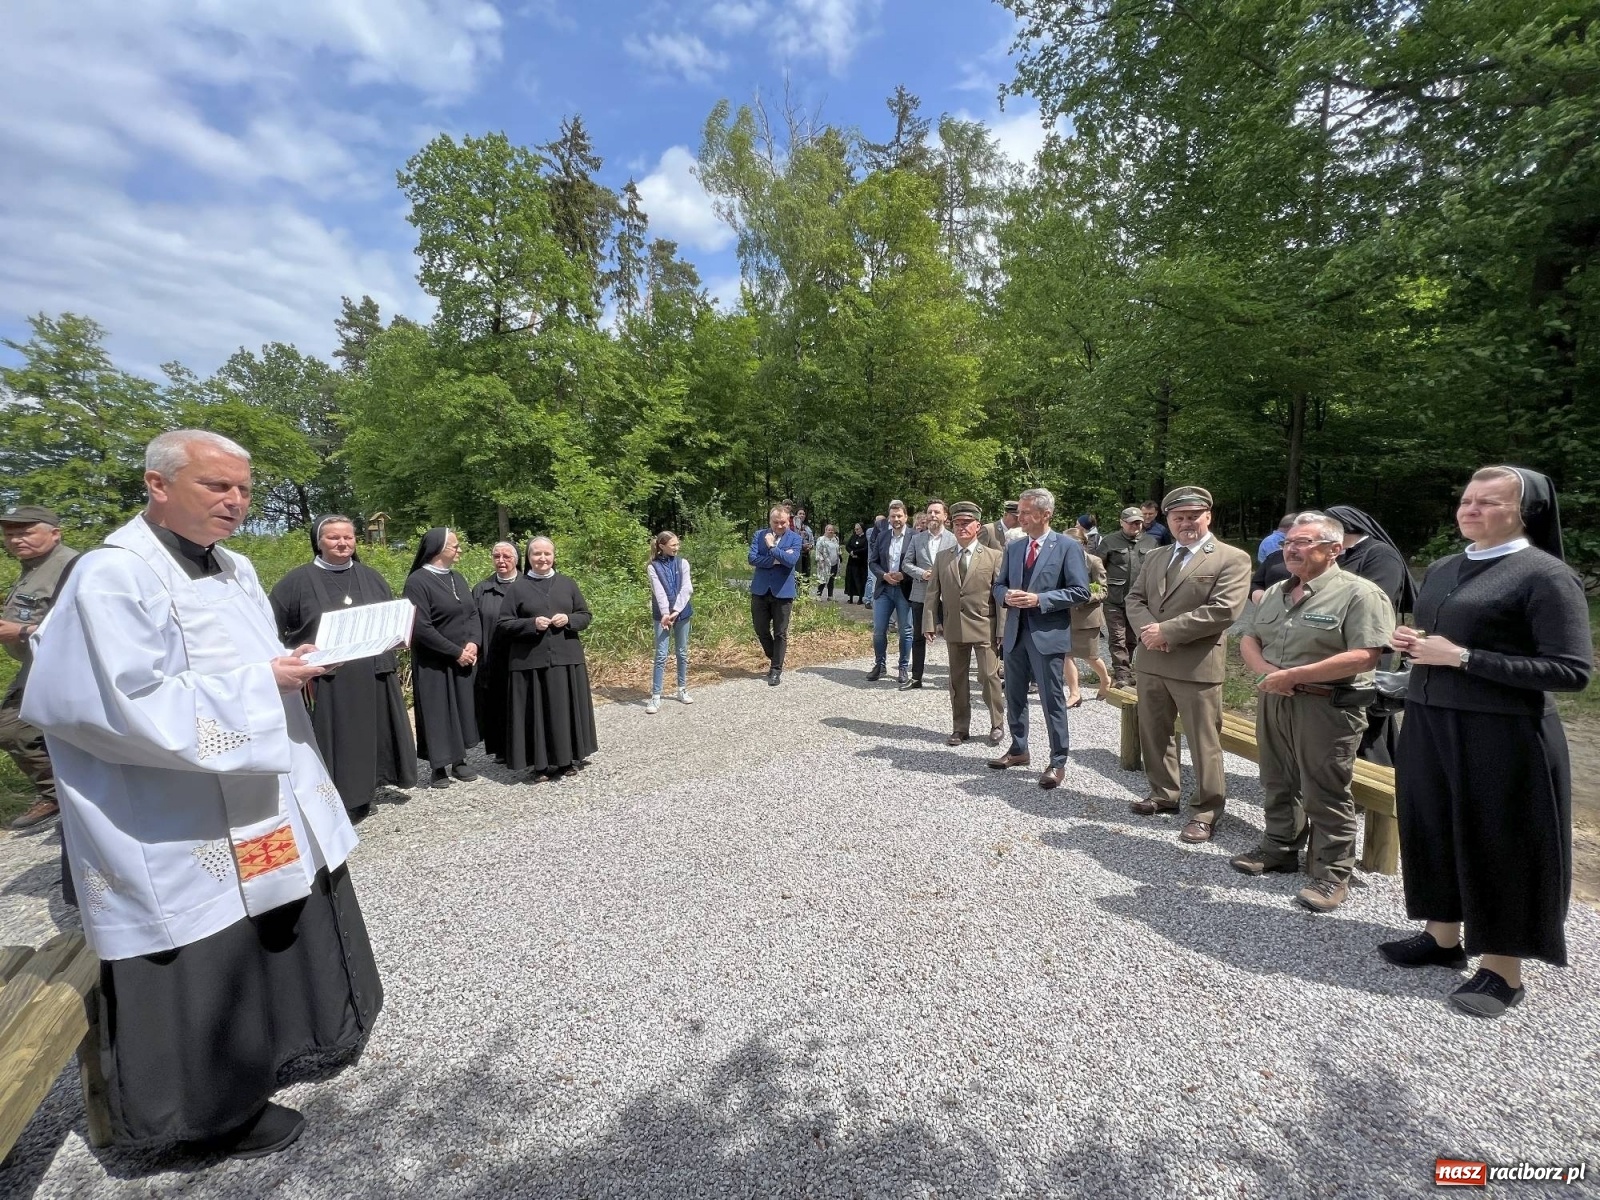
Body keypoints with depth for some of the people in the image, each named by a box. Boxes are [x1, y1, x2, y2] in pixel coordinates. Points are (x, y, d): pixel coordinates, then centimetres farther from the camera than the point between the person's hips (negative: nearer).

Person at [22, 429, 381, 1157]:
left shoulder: (235, 570, 8)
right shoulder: (114, 576, -17)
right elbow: (132, 705, -22)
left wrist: (297, 663, -3)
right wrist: (263, 683, -21)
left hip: (268, 801, 8)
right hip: (186, 831, -8)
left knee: (280, 937, 22)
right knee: (210, 972, 8)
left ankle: (279, 1039, 44)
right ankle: (220, 1111, 29)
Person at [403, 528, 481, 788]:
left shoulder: (457, 577, 8)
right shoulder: (417, 581, -14)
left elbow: (473, 612, 7)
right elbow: (421, 627, -19)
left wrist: (473, 643, -10)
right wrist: (456, 651, -17)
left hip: (465, 657, 6)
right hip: (434, 663, -6)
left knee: (462, 708, 11)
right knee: (437, 712, 3)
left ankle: (459, 760, 23)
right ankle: (439, 766, 16)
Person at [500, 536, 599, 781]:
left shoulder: (567, 584, 9)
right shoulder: (517, 588, 3)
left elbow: (586, 615, 10)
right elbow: (503, 625, 0)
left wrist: (568, 620, -10)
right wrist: (532, 624, -15)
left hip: (566, 658, 2)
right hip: (531, 661, -2)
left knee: (567, 709, 7)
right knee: (537, 711, 1)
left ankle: (569, 758, 19)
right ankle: (539, 764, 10)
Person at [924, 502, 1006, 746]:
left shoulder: (994, 557, -1)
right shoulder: (942, 557, 8)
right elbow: (932, 593, 8)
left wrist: (1002, 631, -9)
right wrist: (931, 623, 0)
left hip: (984, 628, -3)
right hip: (953, 627, 3)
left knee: (988, 676, 0)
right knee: (957, 679, 11)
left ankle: (997, 725, 21)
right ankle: (960, 728, 24)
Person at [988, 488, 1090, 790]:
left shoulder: (1068, 547, -6)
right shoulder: (1013, 547, 11)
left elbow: (1080, 591, -11)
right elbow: (999, 584, 16)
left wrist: (1039, 599, -19)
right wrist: (1006, 595, -8)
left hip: (1048, 634, -6)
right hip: (1015, 632, 6)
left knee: (1052, 700, 1)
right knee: (1014, 695, 15)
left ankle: (1058, 762, 13)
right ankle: (1018, 750, 32)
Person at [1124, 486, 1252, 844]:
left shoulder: (1232, 559, -5)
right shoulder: (1154, 558, 15)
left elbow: (1223, 610, -17)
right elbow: (1134, 598, 10)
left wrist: (1166, 630, -17)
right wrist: (1148, 629, -11)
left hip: (1196, 664, -6)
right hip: (1151, 660, 6)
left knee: (1203, 743, 2)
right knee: (1154, 733, 17)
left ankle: (1206, 812, 17)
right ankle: (1163, 794, 34)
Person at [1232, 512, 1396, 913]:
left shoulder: (1358, 593, -11)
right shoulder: (1276, 592, 13)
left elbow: (1364, 656, -20)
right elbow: (1248, 639, 13)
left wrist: (1292, 675, -20)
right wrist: (1266, 672, -8)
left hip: (1327, 707, -7)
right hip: (1273, 702, 7)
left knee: (1325, 795, 0)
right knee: (1278, 783, 17)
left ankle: (1332, 875, 14)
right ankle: (1280, 849, 33)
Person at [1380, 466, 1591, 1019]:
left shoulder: (1545, 575, -10)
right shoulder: (1441, 570, 11)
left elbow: (1573, 671, -15)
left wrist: (1463, 658, -20)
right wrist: (1411, 642, 1)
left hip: (1502, 736, -7)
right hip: (1427, 724, 7)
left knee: (1498, 844, 4)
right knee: (1434, 829, 14)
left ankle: (1503, 969, 21)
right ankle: (1443, 937, 31)